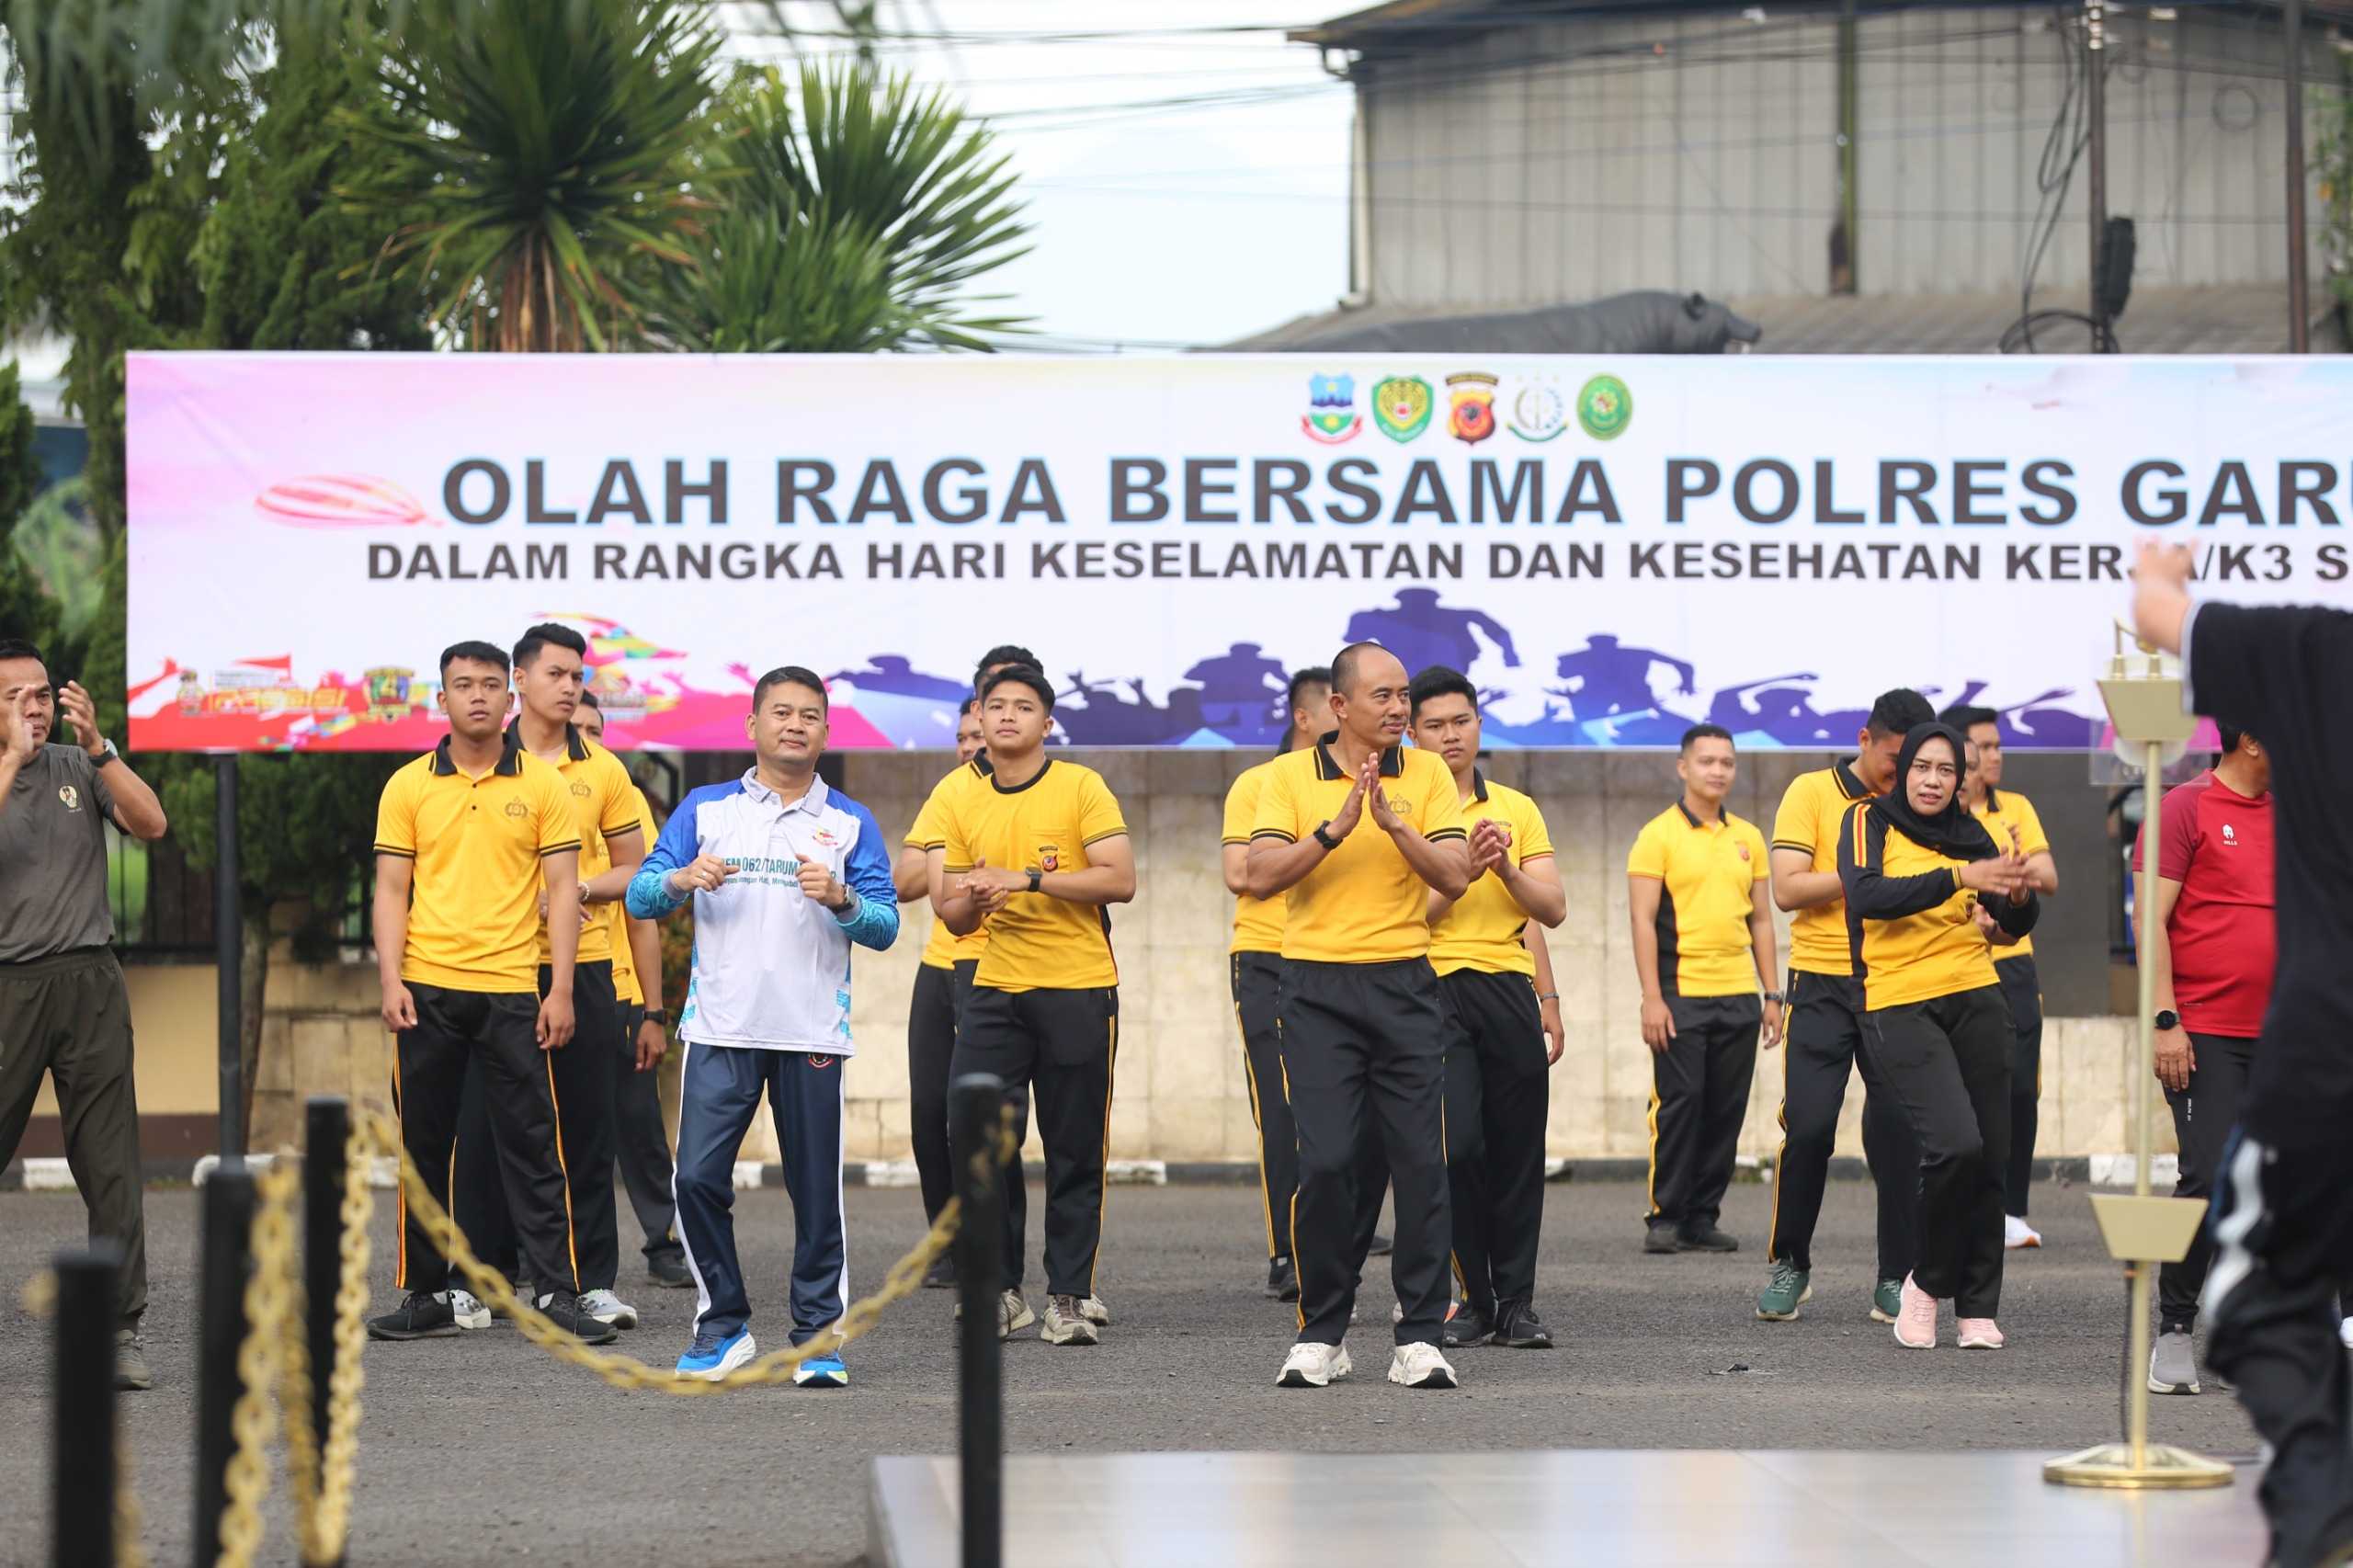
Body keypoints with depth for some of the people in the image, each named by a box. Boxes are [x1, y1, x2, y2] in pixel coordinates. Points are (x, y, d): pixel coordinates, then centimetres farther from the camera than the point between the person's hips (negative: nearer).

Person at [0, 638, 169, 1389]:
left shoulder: (80, 769, 10)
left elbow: (151, 824, -2)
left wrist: (97, 746, -10)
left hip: (89, 982, 2)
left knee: (111, 1165, -1)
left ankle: (120, 1329, 1)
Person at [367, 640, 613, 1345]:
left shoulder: (542, 784, 3)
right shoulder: (408, 786, 6)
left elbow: (562, 890, 2)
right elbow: (391, 891, 6)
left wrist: (561, 990, -6)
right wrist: (390, 981, -6)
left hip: (512, 989, -1)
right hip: (427, 990, 1)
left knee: (532, 1146, -3)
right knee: (424, 1147, 6)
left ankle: (558, 1294, -2)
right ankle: (424, 1294, 13)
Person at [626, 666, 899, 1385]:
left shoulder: (850, 823, 9)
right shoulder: (705, 809, 10)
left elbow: (885, 925, 3)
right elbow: (641, 894, 5)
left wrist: (840, 899, -17)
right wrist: (680, 880, -16)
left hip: (813, 1034, 0)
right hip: (720, 1029, 0)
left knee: (817, 1191, 1)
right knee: (698, 1177, -7)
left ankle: (819, 1336, 9)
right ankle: (723, 1324, 7)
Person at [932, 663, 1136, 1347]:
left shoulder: (1081, 788, -4)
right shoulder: (960, 799, 7)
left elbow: (1120, 880, -14)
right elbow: (952, 916, 12)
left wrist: (1029, 878, -21)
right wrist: (969, 901, -12)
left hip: (1078, 989, -3)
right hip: (994, 989, 3)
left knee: (1075, 1151, 1)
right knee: (974, 1137, -4)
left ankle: (1070, 1296, 9)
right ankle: (998, 1289, 8)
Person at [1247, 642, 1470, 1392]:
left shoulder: (1427, 774, 5)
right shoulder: (1288, 776, 2)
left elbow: (1455, 876, -4)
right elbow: (1261, 877, -9)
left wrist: (1393, 821, -16)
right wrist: (1338, 826, -19)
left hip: (1405, 984, 1)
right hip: (1319, 987, -1)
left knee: (1421, 1160, -2)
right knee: (1325, 1162, -5)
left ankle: (1420, 1336, 4)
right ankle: (1321, 1335, 6)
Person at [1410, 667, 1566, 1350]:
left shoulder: (1517, 809, 14)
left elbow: (1553, 910, 9)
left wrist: (1506, 868, -7)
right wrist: (1464, 870, -18)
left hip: (1509, 988, 3)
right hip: (1434, 985, -3)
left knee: (1518, 1150, 3)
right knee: (1456, 1145, -12)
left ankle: (1517, 1303, 11)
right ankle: (1475, 1299, 0)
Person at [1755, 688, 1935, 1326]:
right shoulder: (1812, 794, 0)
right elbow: (1787, 889, -8)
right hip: (1823, 984, -2)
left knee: (1898, 1129, -2)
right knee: (1808, 1125, -7)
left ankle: (1896, 1278, 6)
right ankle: (1789, 1265, 9)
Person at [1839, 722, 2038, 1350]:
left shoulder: (1970, 833, 11)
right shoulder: (1871, 820, 0)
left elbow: (2016, 923, 8)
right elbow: (1865, 895, -19)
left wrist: (2018, 892, -15)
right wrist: (1957, 877, -27)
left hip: (1976, 1002, 5)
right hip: (1900, 1008, -5)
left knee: (1989, 1155, 0)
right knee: (1954, 1143, -20)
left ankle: (1978, 1306, 11)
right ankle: (1927, 1281, 1)